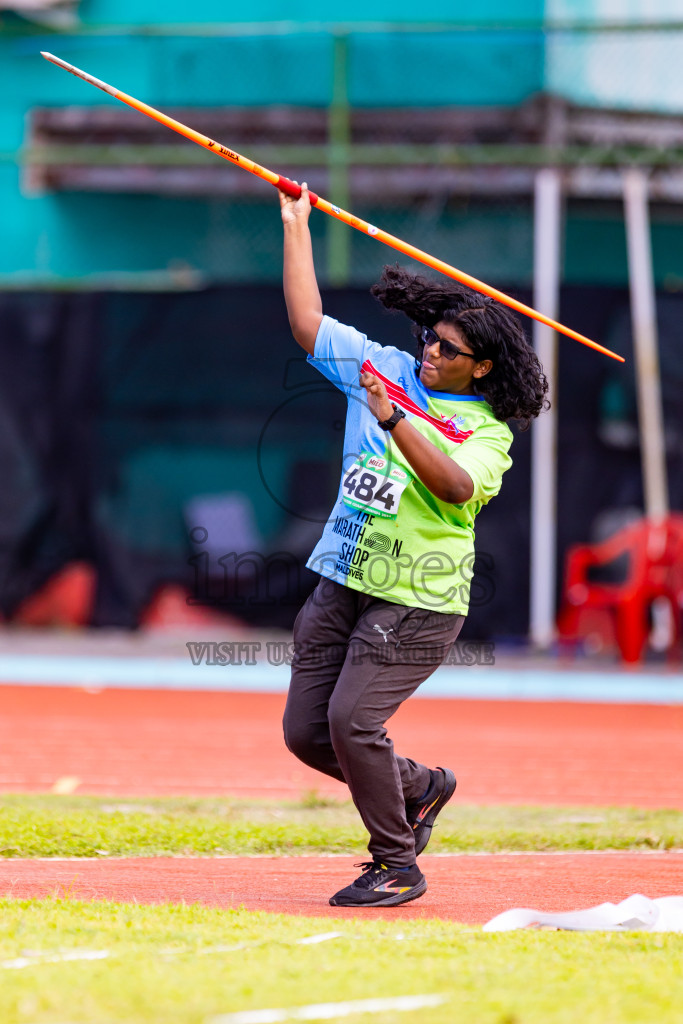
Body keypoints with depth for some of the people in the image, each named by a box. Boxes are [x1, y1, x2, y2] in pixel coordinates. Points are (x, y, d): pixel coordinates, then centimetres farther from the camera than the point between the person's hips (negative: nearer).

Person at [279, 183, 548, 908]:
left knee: (352, 719, -18)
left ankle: (398, 866, -3)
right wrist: (296, 225, 7)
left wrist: (394, 420, -34)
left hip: (418, 599, -6)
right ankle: (419, 787, 28)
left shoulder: (486, 431, -6)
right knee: (306, 730, 4)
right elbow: (307, 323, 9)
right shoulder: (387, 369, 8)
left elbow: (456, 484, -26)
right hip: (343, 581, 6)